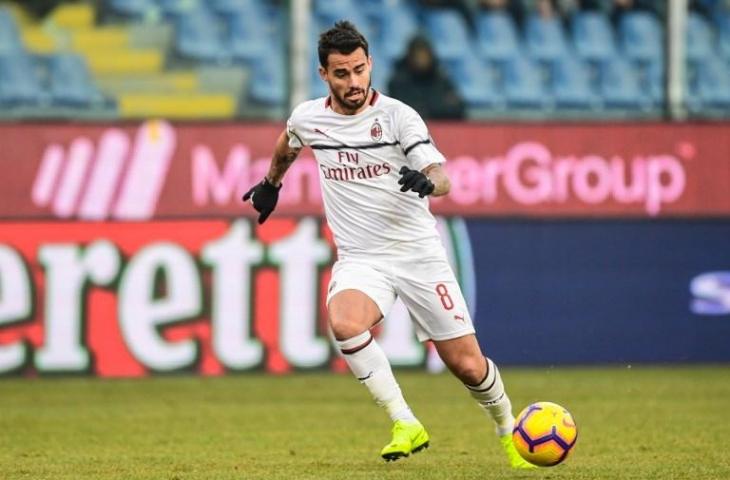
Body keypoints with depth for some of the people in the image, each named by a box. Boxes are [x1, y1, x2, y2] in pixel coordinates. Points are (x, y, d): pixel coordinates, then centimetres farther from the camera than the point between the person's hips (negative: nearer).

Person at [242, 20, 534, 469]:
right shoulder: (309, 118, 1)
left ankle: (508, 429, 30)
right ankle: (406, 425, -23)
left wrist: (427, 181, -41)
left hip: (419, 255, -2)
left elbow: (443, 177, -19)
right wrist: (271, 184, 40)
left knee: (467, 363, -1)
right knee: (344, 322, -33)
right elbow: (287, 144, 26)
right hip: (360, 261, 2)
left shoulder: (397, 115, -10)